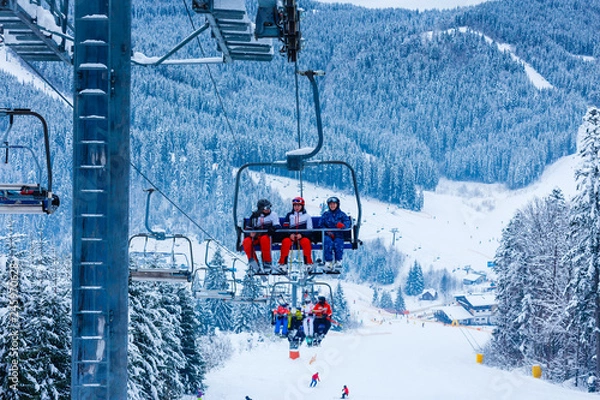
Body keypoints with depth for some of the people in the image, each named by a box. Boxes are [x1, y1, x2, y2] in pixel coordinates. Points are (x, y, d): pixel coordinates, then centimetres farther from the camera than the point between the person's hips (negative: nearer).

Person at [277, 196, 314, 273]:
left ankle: (309, 263, -30)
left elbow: (309, 229, 4)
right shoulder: (289, 215, 15)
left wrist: (301, 234, -14)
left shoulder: (306, 216, 10)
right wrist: (290, 234, -12)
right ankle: (282, 263, -30)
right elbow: (285, 227, 8)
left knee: (306, 242, -34)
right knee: (285, 241, -31)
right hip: (291, 236, 1)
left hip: (303, 236, -1)